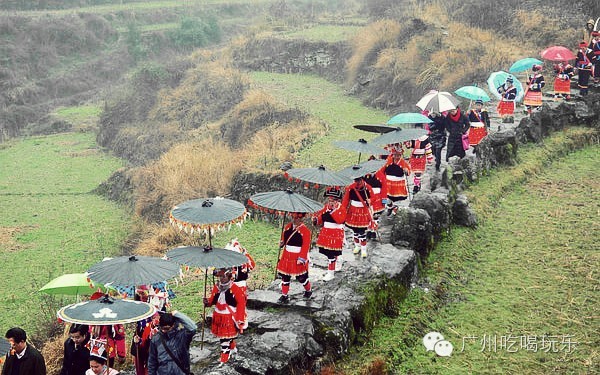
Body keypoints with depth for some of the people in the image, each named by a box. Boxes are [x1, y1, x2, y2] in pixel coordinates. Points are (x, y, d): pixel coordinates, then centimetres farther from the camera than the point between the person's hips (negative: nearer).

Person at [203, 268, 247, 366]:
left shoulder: (235, 289, -17)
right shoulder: (216, 287, 1)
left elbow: (241, 303, -14)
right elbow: (213, 299, 11)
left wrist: (239, 319, -14)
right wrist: (208, 302, -14)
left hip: (229, 317, -7)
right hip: (218, 316, 7)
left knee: (226, 338, -3)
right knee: (221, 335, 22)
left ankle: (224, 358, 7)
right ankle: (233, 349, 46)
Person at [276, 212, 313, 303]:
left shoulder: (305, 231, -13)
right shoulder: (287, 227, 5)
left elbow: (306, 246, -15)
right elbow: (284, 237, 18)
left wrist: (301, 259, -19)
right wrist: (282, 242, -6)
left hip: (298, 259, -5)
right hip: (287, 257, 5)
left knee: (301, 277, 7)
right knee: (285, 276, 9)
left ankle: (308, 290, 33)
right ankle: (284, 295, 21)